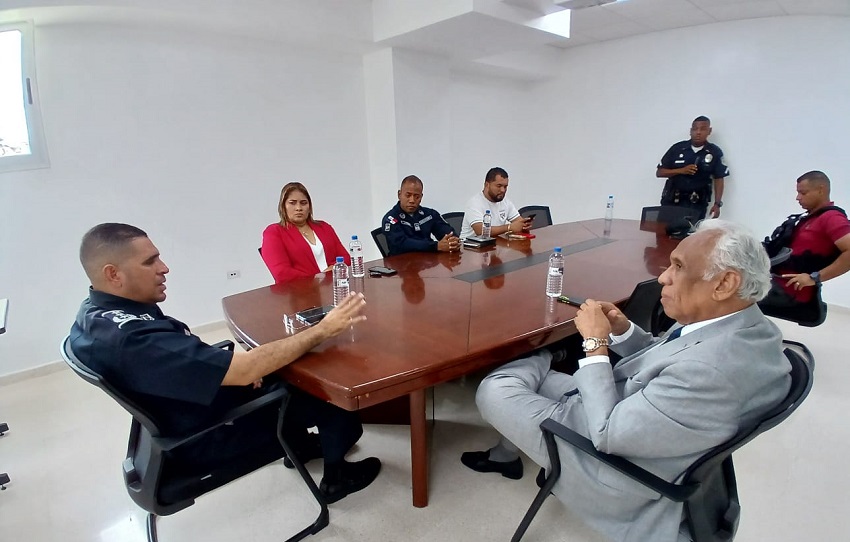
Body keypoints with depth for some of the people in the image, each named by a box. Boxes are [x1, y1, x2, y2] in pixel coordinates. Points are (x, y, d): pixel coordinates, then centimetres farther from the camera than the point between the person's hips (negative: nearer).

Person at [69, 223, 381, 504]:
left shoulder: (96, 311, -4)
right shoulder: (133, 338, -36)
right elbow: (246, 370, -38)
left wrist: (236, 369, -5)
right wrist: (323, 330, -31)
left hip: (191, 411, 9)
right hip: (207, 438, -9)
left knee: (289, 372, 20)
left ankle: (298, 445, 40)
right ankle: (336, 477, 23)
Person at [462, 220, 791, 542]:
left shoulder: (712, 371, -37)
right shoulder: (743, 324, -8)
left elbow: (607, 434, -29)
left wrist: (595, 343, -22)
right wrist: (622, 330, -9)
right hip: (630, 410, 9)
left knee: (492, 390, -3)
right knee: (527, 374, 18)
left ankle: (549, 358, 27)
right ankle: (507, 450, 37)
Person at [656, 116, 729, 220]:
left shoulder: (715, 152, 1)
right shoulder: (677, 148, 0)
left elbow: (719, 179, 5)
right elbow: (659, 172, 1)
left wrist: (717, 204, -2)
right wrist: (681, 170, -14)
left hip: (696, 203, -1)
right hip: (672, 200, 1)